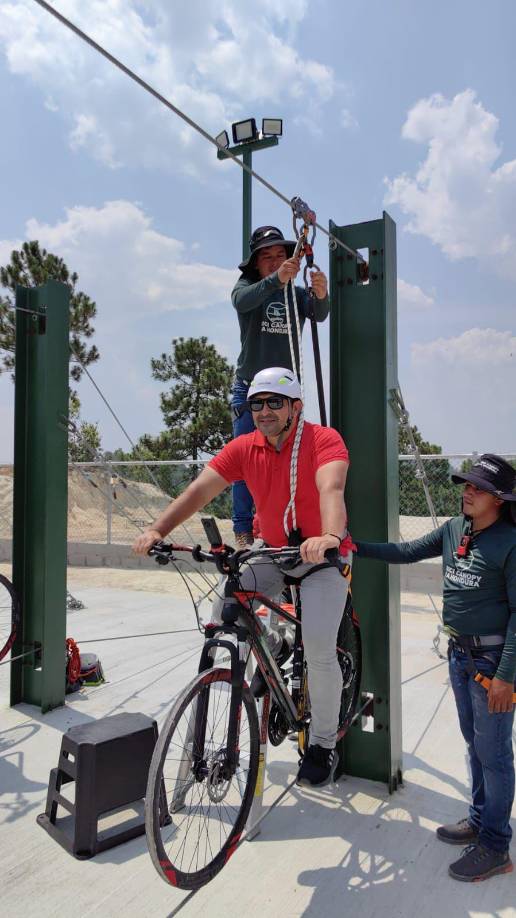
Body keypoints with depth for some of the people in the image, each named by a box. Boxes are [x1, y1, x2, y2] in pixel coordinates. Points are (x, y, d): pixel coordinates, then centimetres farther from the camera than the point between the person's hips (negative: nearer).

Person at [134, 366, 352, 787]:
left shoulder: (324, 439, -18)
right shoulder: (244, 448, -7)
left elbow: (331, 489, -36)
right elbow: (200, 489, -15)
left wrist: (331, 536, -56)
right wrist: (157, 530, -29)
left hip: (323, 557, -4)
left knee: (319, 650, -15)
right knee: (222, 609, -15)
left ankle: (324, 744, 11)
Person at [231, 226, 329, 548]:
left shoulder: (297, 294, 7)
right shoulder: (247, 286, 1)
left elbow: (320, 315, -13)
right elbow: (242, 301, -24)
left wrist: (322, 295, -38)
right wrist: (276, 279, -43)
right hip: (249, 389, -2)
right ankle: (243, 530, 3)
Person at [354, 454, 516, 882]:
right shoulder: (453, 529, 2)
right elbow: (408, 551, 10)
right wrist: (356, 546, 1)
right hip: (460, 653, 7)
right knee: (475, 743, 20)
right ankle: (480, 819, 38)